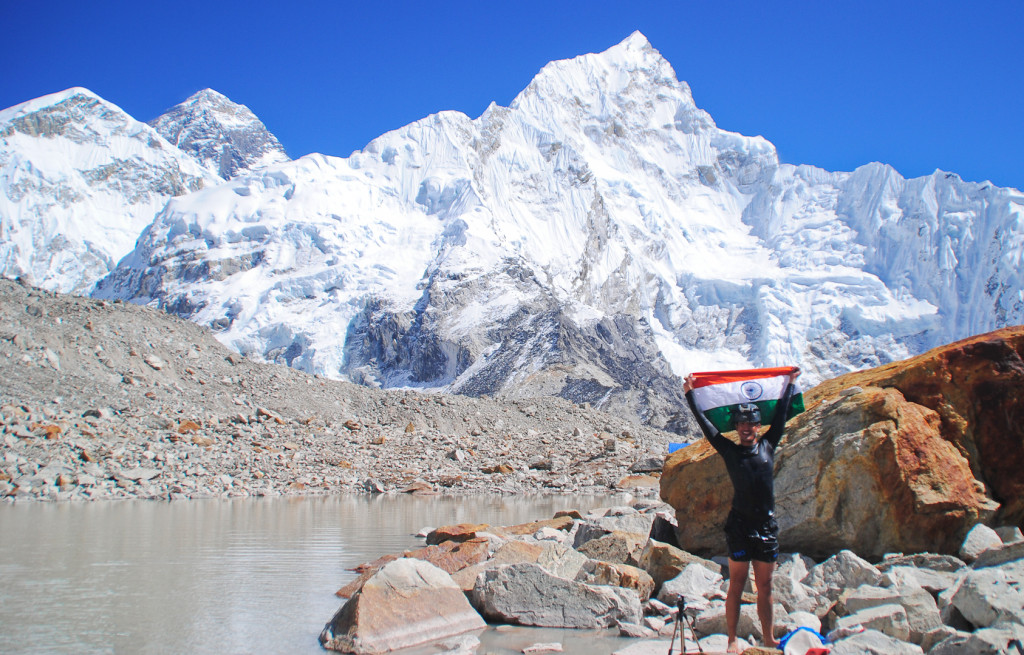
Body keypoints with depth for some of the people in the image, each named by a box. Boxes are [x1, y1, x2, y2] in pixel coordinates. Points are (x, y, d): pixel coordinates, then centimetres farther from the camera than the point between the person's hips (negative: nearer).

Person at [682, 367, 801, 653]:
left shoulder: (768, 445, 10)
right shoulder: (730, 451, 3)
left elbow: (781, 414, 19)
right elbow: (705, 424, 4)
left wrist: (791, 383, 26)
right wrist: (690, 394, 6)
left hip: (767, 525, 3)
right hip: (740, 525, -3)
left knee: (765, 588, 12)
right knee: (737, 586, 1)